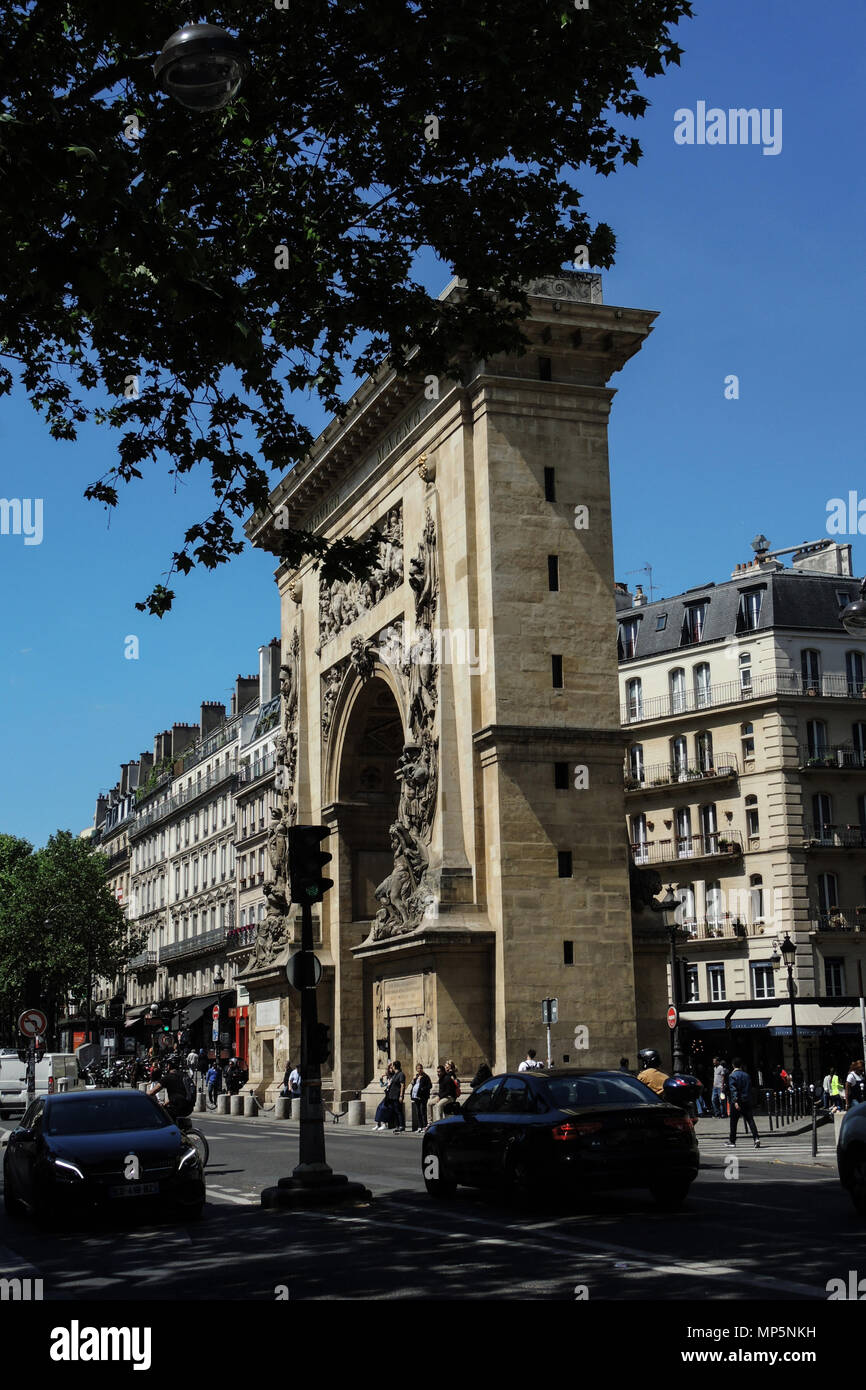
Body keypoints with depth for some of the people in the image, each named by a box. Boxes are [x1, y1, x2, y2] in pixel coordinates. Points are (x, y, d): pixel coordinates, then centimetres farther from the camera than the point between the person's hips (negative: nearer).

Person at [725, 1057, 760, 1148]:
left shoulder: (732, 1076, -6)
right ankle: (756, 1138, -14)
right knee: (750, 1120, 2)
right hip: (748, 1101, 4)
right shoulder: (747, 1075, 9)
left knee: (733, 1122, 6)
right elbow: (750, 1089, 13)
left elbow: (733, 1090, -16)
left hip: (737, 1102, -4)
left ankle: (732, 1142, 12)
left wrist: (735, 1101, -21)